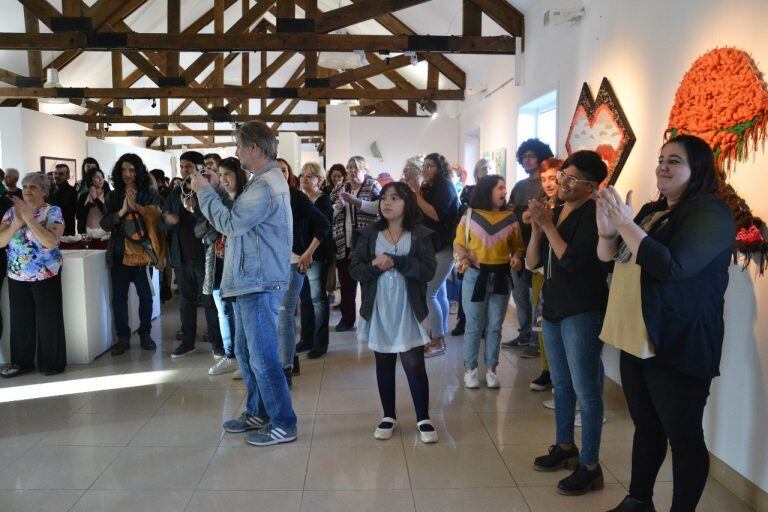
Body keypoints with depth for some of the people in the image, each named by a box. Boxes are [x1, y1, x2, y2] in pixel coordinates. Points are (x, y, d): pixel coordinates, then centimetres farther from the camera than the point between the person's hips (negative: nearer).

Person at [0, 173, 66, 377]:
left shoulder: (53, 212, -8)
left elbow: (52, 242, -23)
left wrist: (29, 218, -25)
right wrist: (17, 223, -19)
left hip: (46, 275, -4)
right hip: (17, 276, 4)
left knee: (48, 320, 3)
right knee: (21, 320, 10)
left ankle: (52, 362, 15)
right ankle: (21, 362, 23)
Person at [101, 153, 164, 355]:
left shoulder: (150, 194, 2)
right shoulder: (113, 196, 9)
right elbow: (105, 224, 2)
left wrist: (136, 207, -21)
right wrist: (121, 211, -14)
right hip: (119, 253, 2)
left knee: (145, 295, 4)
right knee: (118, 297, 3)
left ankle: (145, 334, 19)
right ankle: (123, 338, 13)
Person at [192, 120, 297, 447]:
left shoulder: (266, 186, -18)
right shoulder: (264, 180, 16)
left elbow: (230, 223, -18)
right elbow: (240, 223, 20)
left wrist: (205, 191, -8)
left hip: (260, 284, -11)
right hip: (249, 281, 11)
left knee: (263, 357, -4)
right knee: (246, 352, 19)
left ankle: (283, 425, 7)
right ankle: (257, 413, 32)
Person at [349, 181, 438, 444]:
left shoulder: (421, 235, -3)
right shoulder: (369, 234, 3)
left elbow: (428, 270, -13)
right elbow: (354, 268, 1)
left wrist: (396, 261, -21)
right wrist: (375, 266, -19)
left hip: (408, 311, -3)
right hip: (378, 311, 3)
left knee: (414, 365, 0)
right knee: (384, 364, 14)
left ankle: (423, 419, 16)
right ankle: (388, 416, 29)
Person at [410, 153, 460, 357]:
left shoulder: (445, 187, -10)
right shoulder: (429, 187, 13)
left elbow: (436, 215, -22)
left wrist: (418, 196, -17)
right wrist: (415, 193, -1)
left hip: (444, 247, -8)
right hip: (433, 247, 8)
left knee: (428, 293, -11)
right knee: (439, 293, 11)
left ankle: (438, 342, -2)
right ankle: (439, 336, 18)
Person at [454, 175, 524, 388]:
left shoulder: (510, 218, 5)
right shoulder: (470, 215, -1)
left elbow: (517, 246, 9)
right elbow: (458, 243, 0)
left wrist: (516, 257, -12)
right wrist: (463, 257, -19)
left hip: (501, 275, 3)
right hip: (476, 275, -2)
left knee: (494, 326, 9)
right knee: (474, 326, 4)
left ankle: (491, 369, 20)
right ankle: (470, 369, 15)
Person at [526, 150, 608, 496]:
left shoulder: (594, 214, -13)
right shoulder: (556, 211, 9)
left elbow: (573, 261, -23)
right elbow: (532, 262, 6)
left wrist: (547, 225, -19)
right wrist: (536, 227, -9)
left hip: (582, 313, -8)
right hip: (553, 309, 8)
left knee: (585, 390, -2)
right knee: (561, 384, 19)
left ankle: (590, 467, 9)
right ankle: (565, 447, 34)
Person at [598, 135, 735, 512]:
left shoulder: (710, 212, -12)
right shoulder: (652, 210, 13)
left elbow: (673, 266, -25)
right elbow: (609, 257, 12)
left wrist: (625, 224, -22)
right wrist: (607, 230, -8)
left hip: (678, 349, -8)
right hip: (637, 342, 8)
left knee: (683, 437, 5)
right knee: (646, 427, 18)